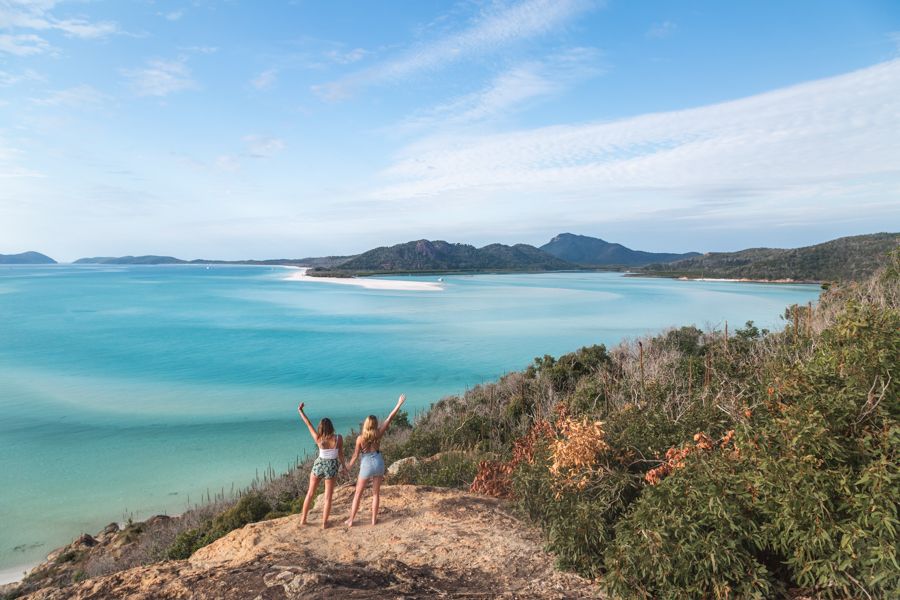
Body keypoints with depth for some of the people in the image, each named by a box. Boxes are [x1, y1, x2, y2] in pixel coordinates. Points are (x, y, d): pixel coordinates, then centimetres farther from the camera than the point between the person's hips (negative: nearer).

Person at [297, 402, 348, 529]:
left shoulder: (318, 439, -17)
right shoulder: (339, 438, -17)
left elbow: (308, 424, -8)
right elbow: (341, 454, -7)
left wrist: (300, 410, 1)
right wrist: (344, 467, 8)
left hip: (318, 465, 1)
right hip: (331, 468, 0)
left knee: (310, 493, 18)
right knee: (328, 497, 9)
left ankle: (303, 519, 24)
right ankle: (324, 523, 13)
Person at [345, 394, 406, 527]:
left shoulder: (360, 438, -13)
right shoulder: (378, 434, -9)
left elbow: (356, 455, -7)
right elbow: (389, 419, -8)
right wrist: (399, 403, -6)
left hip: (366, 465, -2)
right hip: (378, 463, 2)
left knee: (358, 494, 11)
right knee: (376, 493, 14)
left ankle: (351, 520, 15)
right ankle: (374, 519, 17)